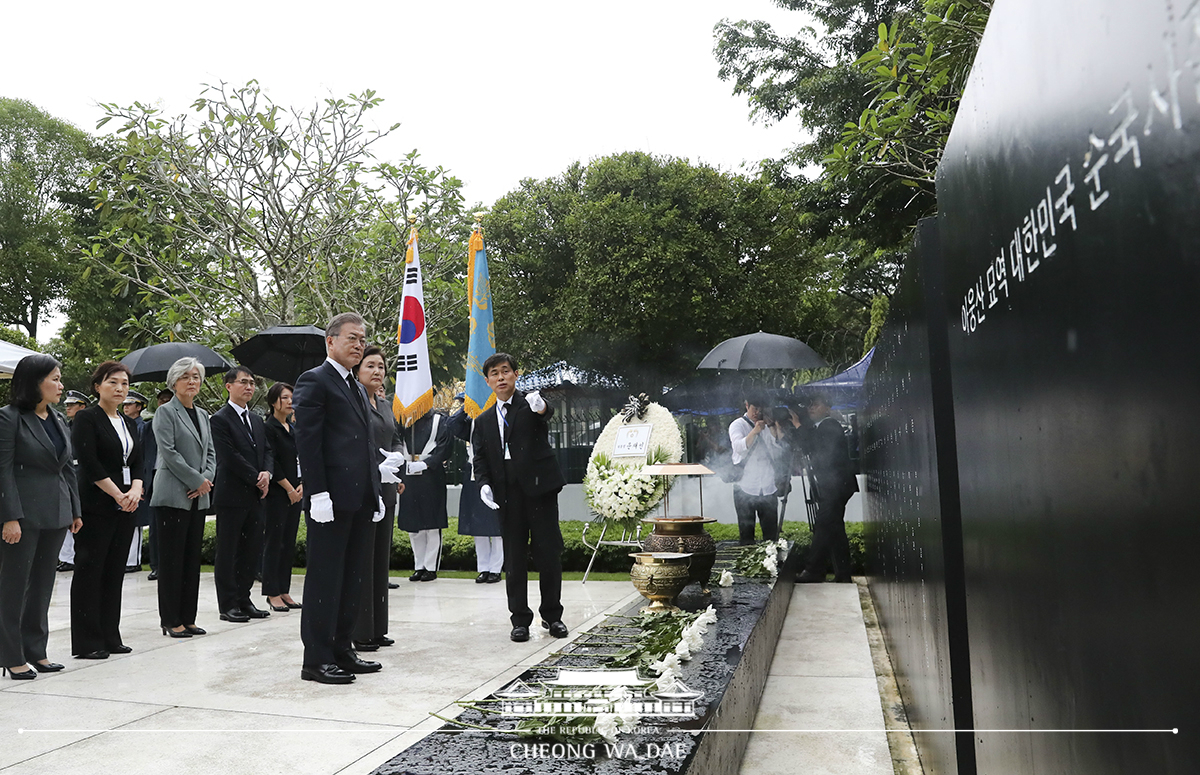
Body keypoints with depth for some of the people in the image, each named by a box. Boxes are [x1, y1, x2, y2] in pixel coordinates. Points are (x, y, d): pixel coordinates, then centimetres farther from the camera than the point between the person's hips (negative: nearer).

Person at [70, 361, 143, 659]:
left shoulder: (128, 423, 16)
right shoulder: (86, 418, -5)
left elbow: (136, 461, 12)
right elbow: (88, 462, -14)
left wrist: (135, 489, -6)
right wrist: (118, 494, -14)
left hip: (125, 506, 7)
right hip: (96, 507, -7)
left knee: (114, 572, 10)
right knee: (89, 570, -1)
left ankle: (110, 637, 17)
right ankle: (86, 643, 5)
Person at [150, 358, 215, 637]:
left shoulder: (203, 414, 16)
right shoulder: (166, 412, -4)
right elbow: (169, 452, -13)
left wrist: (207, 479, -3)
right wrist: (197, 480, -12)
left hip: (198, 498, 7)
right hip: (173, 496, -7)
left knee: (192, 558, 9)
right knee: (171, 559, -2)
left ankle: (187, 618, 15)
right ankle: (171, 621, 6)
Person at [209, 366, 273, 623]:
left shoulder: (257, 420, 17)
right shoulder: (220, 419, -7)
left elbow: (267, 451, 14)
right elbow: (230, 457, -14)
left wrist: (267, 473, -5)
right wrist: (256, 479, -11)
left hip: (255, 496, 7)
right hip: (231, 495, -7)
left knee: (252, 550, 9)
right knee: (228, 552, 2)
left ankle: (243, 600, 19)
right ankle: (228, 605, 9)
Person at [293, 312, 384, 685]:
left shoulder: (357, 388, 21)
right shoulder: (314, 381, -6)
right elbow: (307, 441, -13)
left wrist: (376, 492, 16)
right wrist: (318, 493, -19)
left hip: (360, 500, 9)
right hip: (331, 499, -9)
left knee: (350, 579, 14)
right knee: (324, 580, -1)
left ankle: (342, 651, 24)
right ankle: (316, 660, 8)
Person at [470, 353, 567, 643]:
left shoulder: (530, 404, 4)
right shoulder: (484, 421, 16)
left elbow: (548, 412, -20)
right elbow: (479, 458, 11)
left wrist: (541, 407, -45)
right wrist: (484, 484, -9)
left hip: (539, 488, -3)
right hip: (506, 495, 3)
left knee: (549, 552, 0)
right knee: (514, 558, 6)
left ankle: (552, 614, 17)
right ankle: (520, 619, 16)